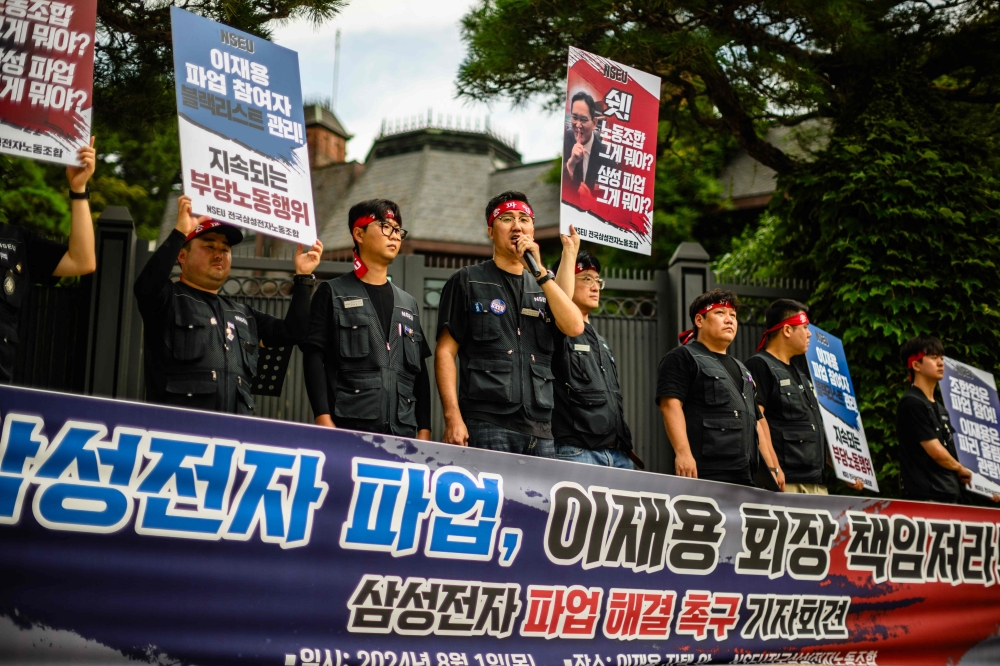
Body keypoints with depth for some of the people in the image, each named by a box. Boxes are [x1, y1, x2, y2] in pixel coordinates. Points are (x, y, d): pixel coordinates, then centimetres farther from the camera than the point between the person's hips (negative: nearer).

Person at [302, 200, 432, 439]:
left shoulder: (409, 304, 20)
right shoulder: (334, 294, 7)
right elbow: (314, 357, -1)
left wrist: (424, 429, 9)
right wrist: (324, 420, -12)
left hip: (402, 430, 4)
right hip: (349, 427, -4)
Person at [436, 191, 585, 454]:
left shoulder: (543, 286, 20)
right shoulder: (468, 281, 8)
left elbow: (574, 327, 2)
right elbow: (446, 352, 1)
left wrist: (540, 272, -3)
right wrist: (453, 417, -11)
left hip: (540, 428, 4)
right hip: (487, 424, -4)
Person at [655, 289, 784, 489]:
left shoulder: (741, 369, 29)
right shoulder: (682, 358, 4)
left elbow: (756, 420, 29)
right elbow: (671, 405, -10)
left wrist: (773, 466, 19)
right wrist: (683, 452, -23)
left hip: (745, 476, 8)